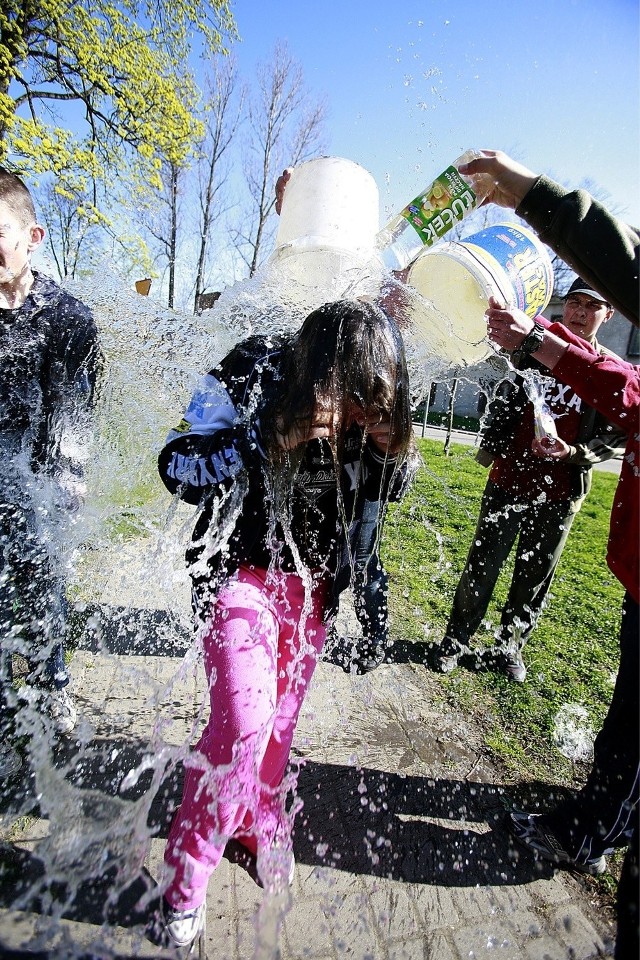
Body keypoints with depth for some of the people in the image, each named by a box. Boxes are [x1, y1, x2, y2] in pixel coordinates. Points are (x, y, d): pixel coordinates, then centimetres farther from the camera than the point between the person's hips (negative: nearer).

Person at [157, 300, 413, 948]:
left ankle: (261, 823, 45)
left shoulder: (367, 398, -8)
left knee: (282, 716, 14)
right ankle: (185, 876, 18)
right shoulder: (251, 375, -19)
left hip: (311, 580, 4)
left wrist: (388, 450, -19)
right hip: (241, 571, -3)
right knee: (244, 719, -11)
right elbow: (178, 467, -20)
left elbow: (378, 492, 3)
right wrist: (271, 436, -33)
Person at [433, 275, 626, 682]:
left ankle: (509, 647, 30)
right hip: (508, 481, 0)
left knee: (535, 575, 12)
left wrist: (574, 452, -18)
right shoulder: (533, 352, 4)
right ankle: (456, 640, 22)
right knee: (483, 565, 6)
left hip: (559, 494, 0)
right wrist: (491, 449, 4)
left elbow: (618, 437, 0)